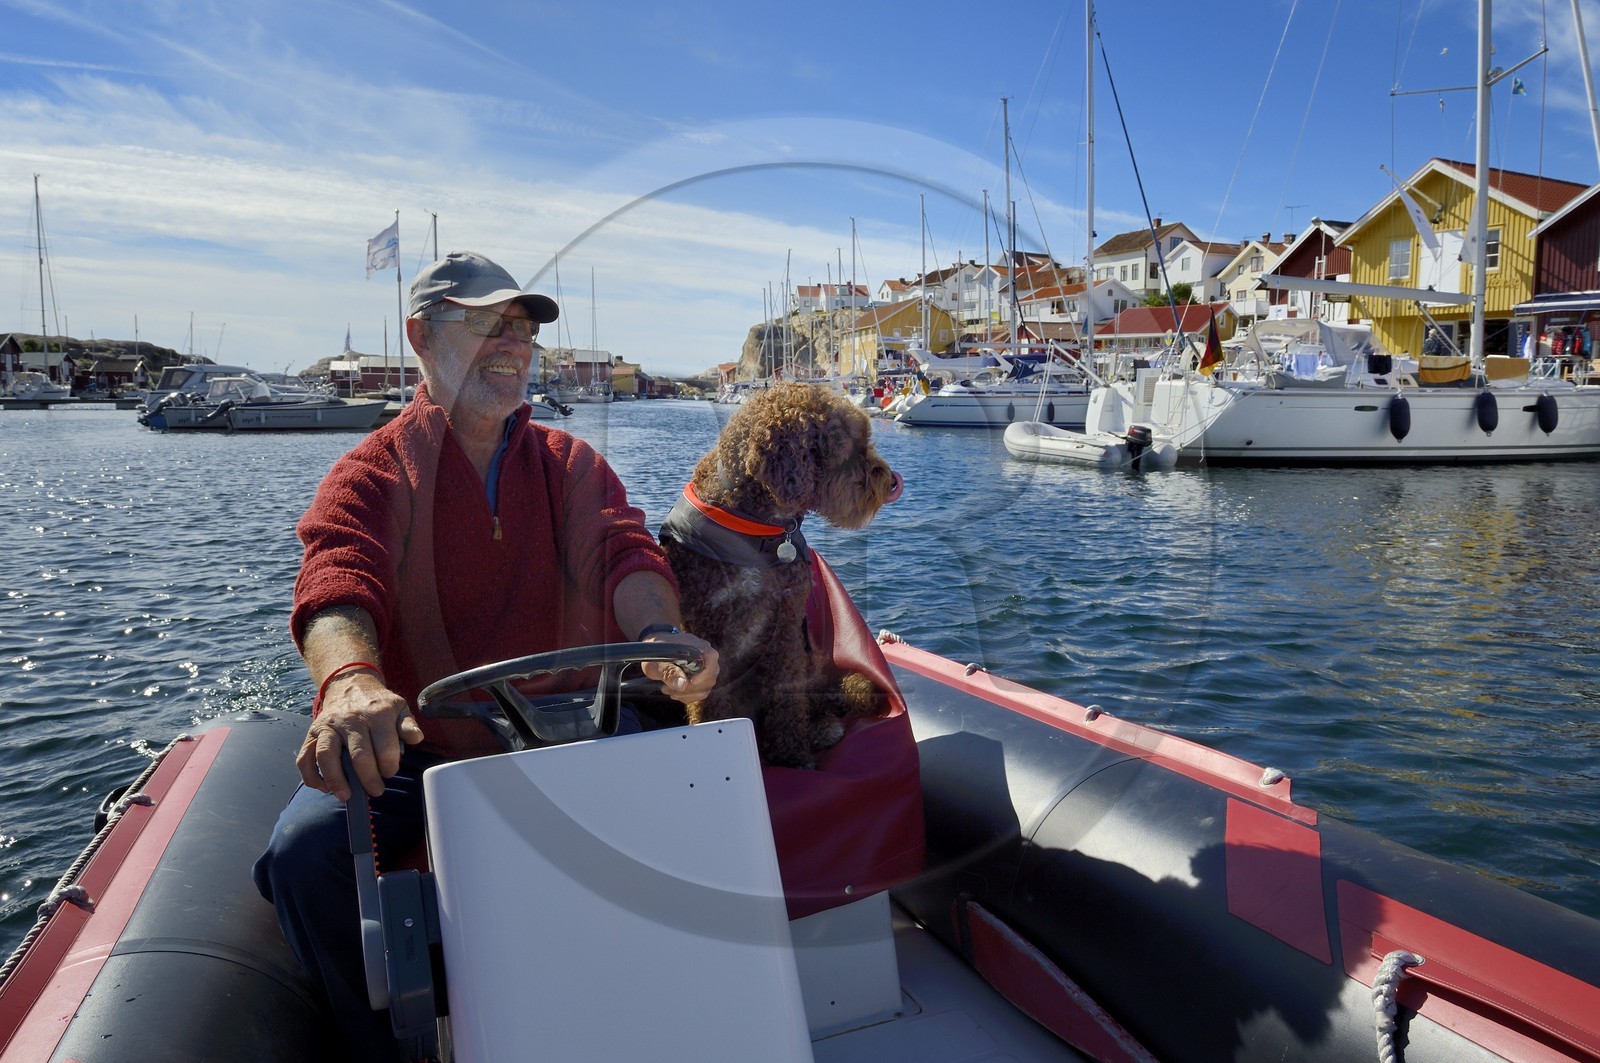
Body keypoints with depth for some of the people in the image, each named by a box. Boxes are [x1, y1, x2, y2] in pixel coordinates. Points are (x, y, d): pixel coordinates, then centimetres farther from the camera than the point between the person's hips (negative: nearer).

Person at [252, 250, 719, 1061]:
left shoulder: (573, 466, 10)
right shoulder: (373, 473, 0)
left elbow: (625, 553, -9)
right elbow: (336, 584, -20)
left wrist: (659, 633, -34)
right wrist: (351, 679, -45)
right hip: (408, 748, -1)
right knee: (306, 849, -27)